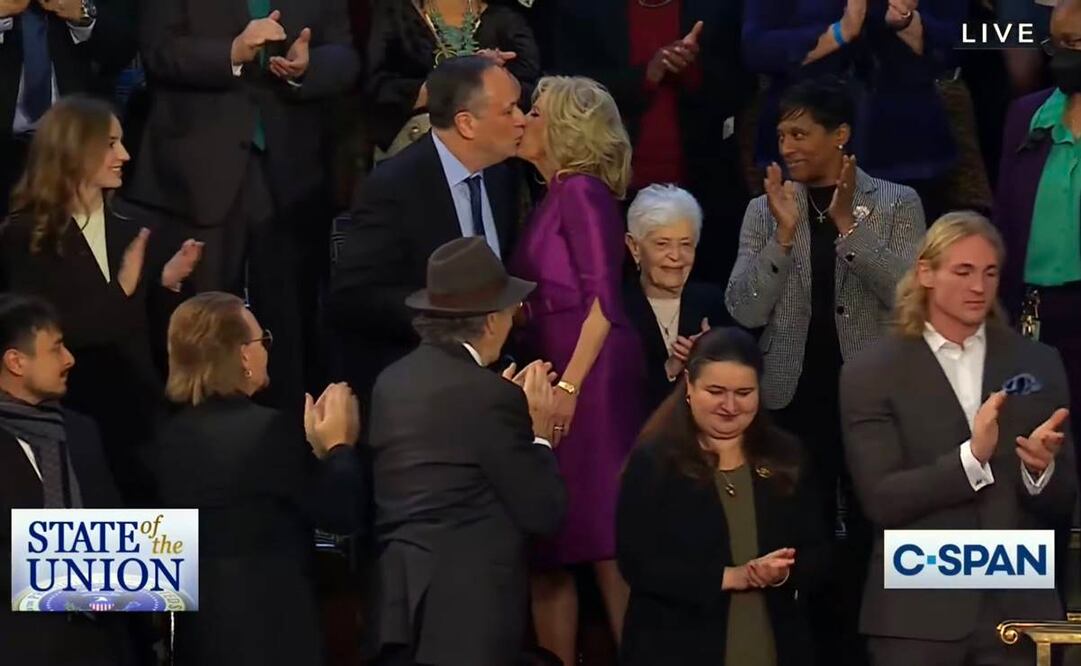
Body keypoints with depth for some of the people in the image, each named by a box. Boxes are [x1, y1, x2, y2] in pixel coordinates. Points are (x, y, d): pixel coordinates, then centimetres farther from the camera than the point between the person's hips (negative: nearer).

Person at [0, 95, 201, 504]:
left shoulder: (137, 228, 6)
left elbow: (159, 332, 10)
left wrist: (168, 284, -10)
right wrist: (120, 290, -17)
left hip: (138, 408, 4)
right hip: (68, 415, -4)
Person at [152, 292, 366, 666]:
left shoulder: (171, 436, 5)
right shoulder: (268, 429, -17)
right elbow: (343, 512, -9)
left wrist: (316, 450, 15)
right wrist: (338, 446, 6)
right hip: (271, 630, -7)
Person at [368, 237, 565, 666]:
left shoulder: (392, 381, 9)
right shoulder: (489, 396, -13)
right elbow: (543, 513, -8)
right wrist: (539, 434, 6)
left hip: (396, 604, 7)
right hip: (467, 612, -7)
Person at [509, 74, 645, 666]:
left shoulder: (581, 190, -9)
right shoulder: (553, 196, 17)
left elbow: (604, 297, -16)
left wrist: (571, 385, -21)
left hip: (588, 373, -9)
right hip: (548, 367, 9)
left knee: (600, 532, -9)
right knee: (548, 538, 7)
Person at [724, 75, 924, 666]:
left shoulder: (896, 204, 1)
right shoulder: (765, 210, 6)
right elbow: (745, 311, -4)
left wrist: (849, 226, -19)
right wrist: (784, 234, -16)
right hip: (793, 395, 2)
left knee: (873, 529, 1)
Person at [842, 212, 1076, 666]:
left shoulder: (1038, 365, 9)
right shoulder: (872, 374, 0)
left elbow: (1062, 504, 8)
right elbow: (881, 500, -9)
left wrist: (1042, 467, -14)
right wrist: (971, 458, -21)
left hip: (1018, 610, 2)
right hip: (919, 615, -2)